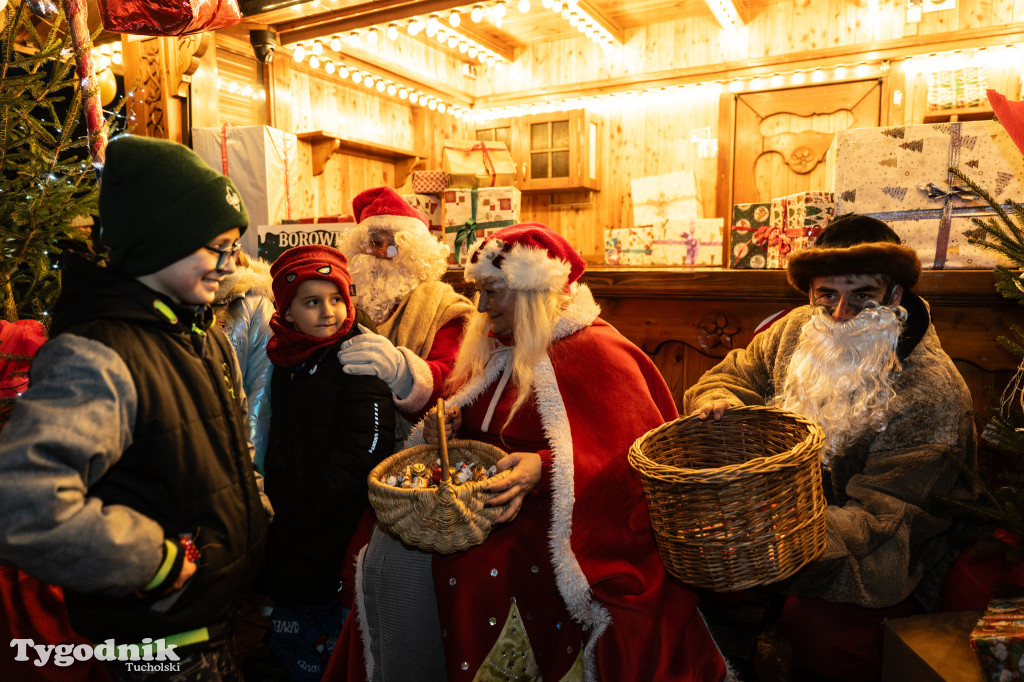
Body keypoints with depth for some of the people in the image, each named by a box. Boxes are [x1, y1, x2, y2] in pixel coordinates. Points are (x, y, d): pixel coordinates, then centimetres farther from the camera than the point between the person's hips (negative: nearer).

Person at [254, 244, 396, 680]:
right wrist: (275, 491, 10)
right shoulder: (288, 353, 6)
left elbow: (365, 444, -20)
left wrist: (314, 498, -17)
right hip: (288, 519, 7)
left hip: (336, 523, -7)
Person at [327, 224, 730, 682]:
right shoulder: (492, 348, 13)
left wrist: (543, 469, -30)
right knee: (387, 554, -9)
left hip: (546, 519, -7)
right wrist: (447, 426, 2)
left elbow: (625, 457, -18)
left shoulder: (594, 353, -11)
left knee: (467, 572, -25)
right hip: (477, 502, 7)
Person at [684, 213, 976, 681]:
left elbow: (882, 523, -24)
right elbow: (734, 374, 10)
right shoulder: (795, 331, -3)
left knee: (817, 629, -32)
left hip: (876, 562, -5)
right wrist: (718, 399, -17)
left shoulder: (933, 394, -20)